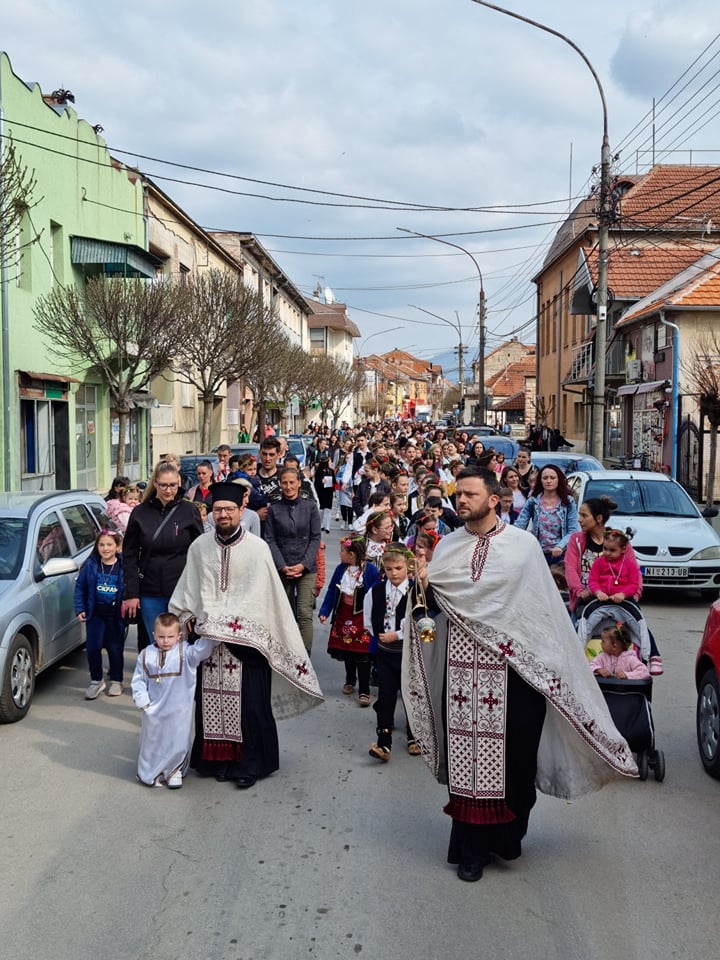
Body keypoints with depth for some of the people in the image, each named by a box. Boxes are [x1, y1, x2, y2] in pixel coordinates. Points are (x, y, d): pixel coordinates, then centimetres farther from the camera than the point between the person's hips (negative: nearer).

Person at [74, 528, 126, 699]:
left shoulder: (124, 566, -8)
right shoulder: (90, 565, -2)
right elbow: (80, 587, 5)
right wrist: (80, 609, 1)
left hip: (115, 615, -2)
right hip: (95, 614, 2)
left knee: (115, 648, 7)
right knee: (92, 647, -3)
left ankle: (116, 681, 24)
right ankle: (96, 681, 15)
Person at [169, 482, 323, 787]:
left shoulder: (257, 548, -7)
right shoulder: (199, 547, 5)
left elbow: (260, 596, -11)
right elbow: (187, 590, 14)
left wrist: (220, 621, -13)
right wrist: (190, 617, 0)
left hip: (245, 638, -3)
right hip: (208, 638, 3)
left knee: (248, 703, 0)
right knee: (210, 701, 8)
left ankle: (248, 764, 13)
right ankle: (216, 759, 22)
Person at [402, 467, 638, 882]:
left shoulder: (523, 545, -3)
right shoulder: (448, 546, 7)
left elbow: (544, 606, -4)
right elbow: (436, 607, 8)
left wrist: (554, 664, -7)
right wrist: (424, 586, -13)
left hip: (513, 667, -2)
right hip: (462, 666, 3)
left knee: (513, 755, 5)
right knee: (467, 755, 5)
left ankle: (507, 834, 28)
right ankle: (472, 848, 19)